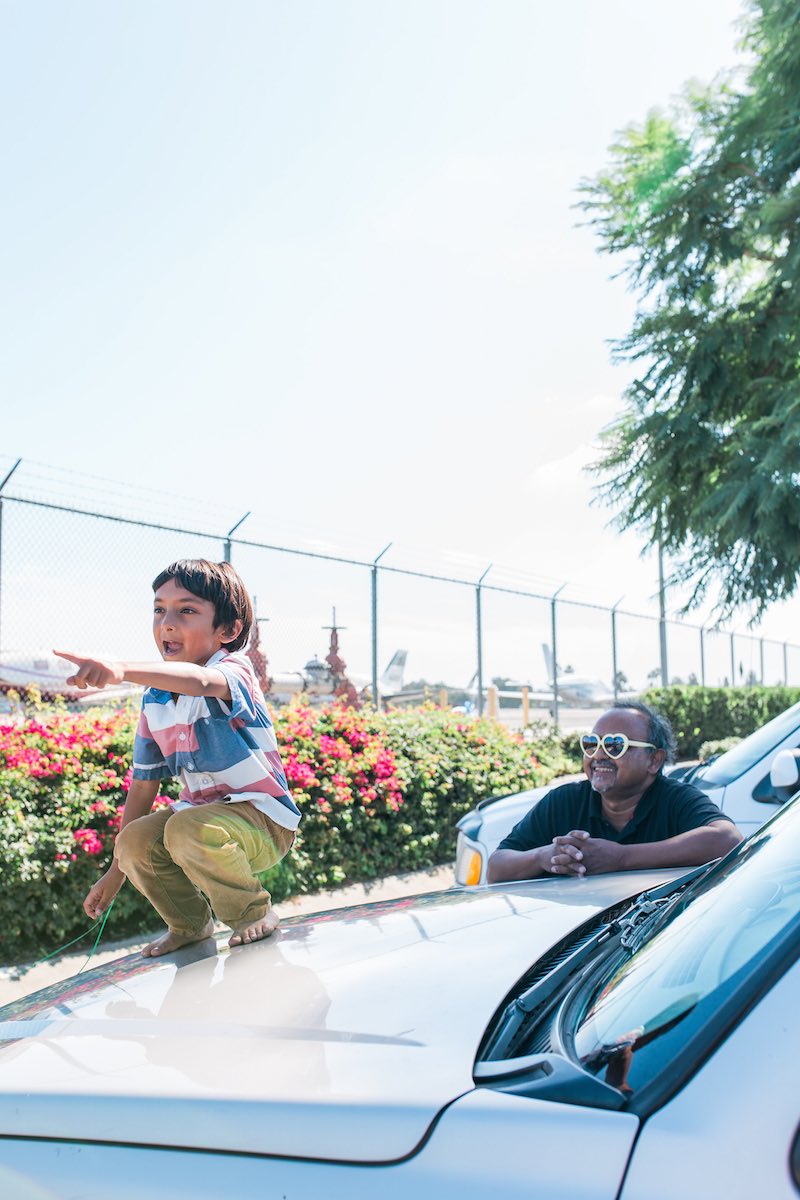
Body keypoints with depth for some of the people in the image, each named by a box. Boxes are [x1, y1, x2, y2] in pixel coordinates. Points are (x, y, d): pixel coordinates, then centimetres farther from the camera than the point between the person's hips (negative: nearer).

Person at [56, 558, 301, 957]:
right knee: (134, 842, -21)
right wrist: (116, 871, 12)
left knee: (187, 829, -33)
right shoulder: (154, 701, 2)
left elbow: (199, 681, -45)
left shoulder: (235, 670, -18)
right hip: (198, 810, 6)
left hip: (263, 817, -6)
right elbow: (143, 785, 8)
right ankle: (190, 923, 9)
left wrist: (121, 669, -63)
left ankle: (253, 913, -5)